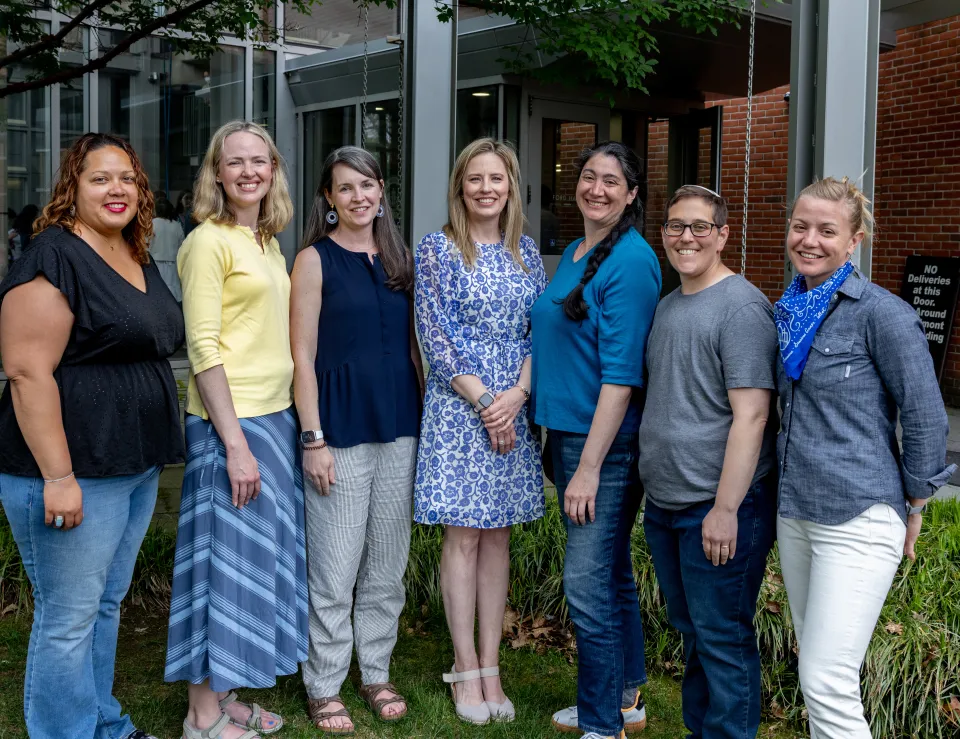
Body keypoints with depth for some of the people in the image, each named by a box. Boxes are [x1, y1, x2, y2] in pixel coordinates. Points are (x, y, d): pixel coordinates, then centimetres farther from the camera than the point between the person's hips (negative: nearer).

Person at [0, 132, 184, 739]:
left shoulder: (142, 263, 13)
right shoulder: (54, 258, -14)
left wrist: (157, 453, 20)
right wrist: (57, 477, -24)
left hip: (137, 468, 9)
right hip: (76, 473, -9)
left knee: (108, 604, 20)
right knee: (69, 618, 1)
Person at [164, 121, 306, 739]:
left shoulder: (269, 243, 14)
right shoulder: (208, 241, -10)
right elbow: (203, 348, -16)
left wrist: (294, 427, 13)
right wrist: (236, 444, -19)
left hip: (276, 418, 8)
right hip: (230, 424, -8)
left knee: (260, 559, 13)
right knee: (226, 560, -1)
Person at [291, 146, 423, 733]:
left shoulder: (399, 256, 11)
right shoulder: (316, 259, -4)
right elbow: (303, 356, -7)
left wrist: (426, 416, 9)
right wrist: (313, 439, -12)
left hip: (400, 424, 5)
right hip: (342, 424, -5)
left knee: (388, 564, 13)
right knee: (336, 568, 1)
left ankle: (377, 673, 27)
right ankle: (325, 688, 16)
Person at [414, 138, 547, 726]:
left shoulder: (527, 251, 10)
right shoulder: (437, 249, -2)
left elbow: (541, 331, 6)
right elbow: (434, 335, -7)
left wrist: (516, 395, -9)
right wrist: (482, 399, -13)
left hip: (515, 407, 4)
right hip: (458, 408, -4)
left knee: (498, 536, 8)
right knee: (463, 537, 0)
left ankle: (491, 669, 16)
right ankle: (466, 671, 11)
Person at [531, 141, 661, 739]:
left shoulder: (632, 259, -14)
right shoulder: (573, 255, 13)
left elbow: (622, 371, -19)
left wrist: (589, 466, -21)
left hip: (607, 442, -9)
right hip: (567, 434, 9)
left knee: (588, 583, -6)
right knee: (613, 574, 18)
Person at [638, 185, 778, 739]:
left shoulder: (741, 307, -14)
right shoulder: (668, 305, 13)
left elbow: (751, 415, -19)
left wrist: (725, 507, -22)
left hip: (718, 507, -8)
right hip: (663, 504, 9)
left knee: (722, 639, 2)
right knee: (691, 630, 19)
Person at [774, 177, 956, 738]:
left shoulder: (880, 312, -13)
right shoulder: (789, 310, 9)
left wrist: (914, 508, -4)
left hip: (858, 518, -7)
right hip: (795, 511, 8)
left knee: (827, 683, -9)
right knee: (814, 667, 16)